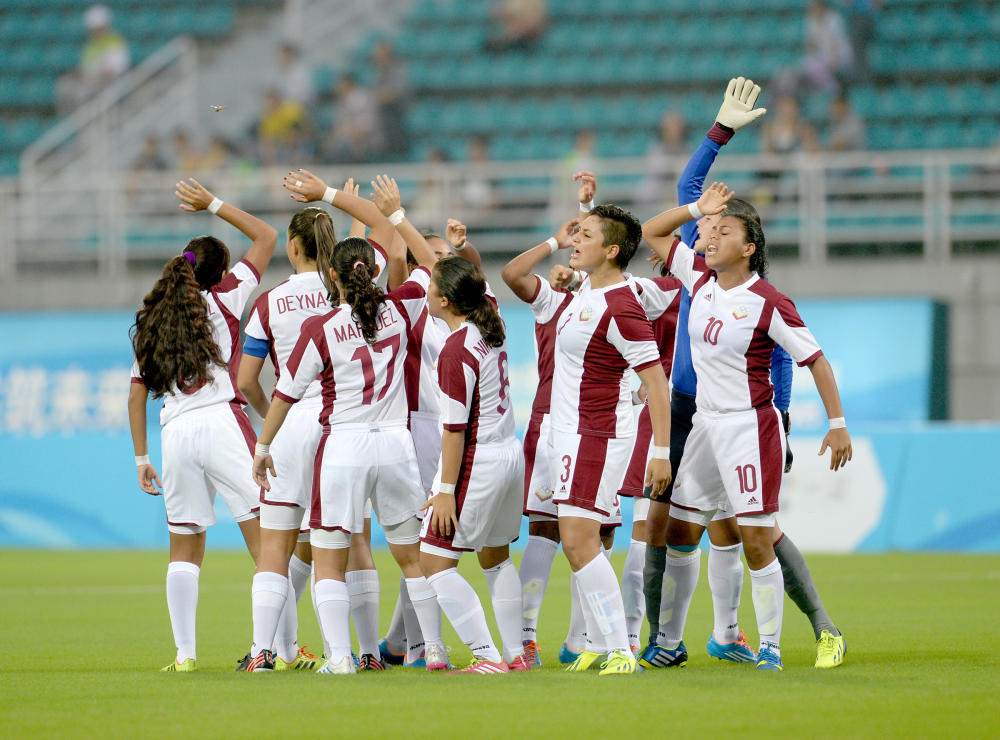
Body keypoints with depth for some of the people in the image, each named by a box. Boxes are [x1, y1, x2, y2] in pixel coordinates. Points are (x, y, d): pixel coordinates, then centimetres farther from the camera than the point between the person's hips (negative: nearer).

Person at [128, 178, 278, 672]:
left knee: (184, 547, 12)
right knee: (266, 535, -4)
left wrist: (141, 458, 19)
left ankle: (185, 651, 7)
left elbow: (136, 395, 15)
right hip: (222, 422, -5)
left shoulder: (152, 321, 17)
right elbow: (266, 238, 12)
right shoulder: (223, 301, 5)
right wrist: (214, 206, 16)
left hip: (174, 432, 5)